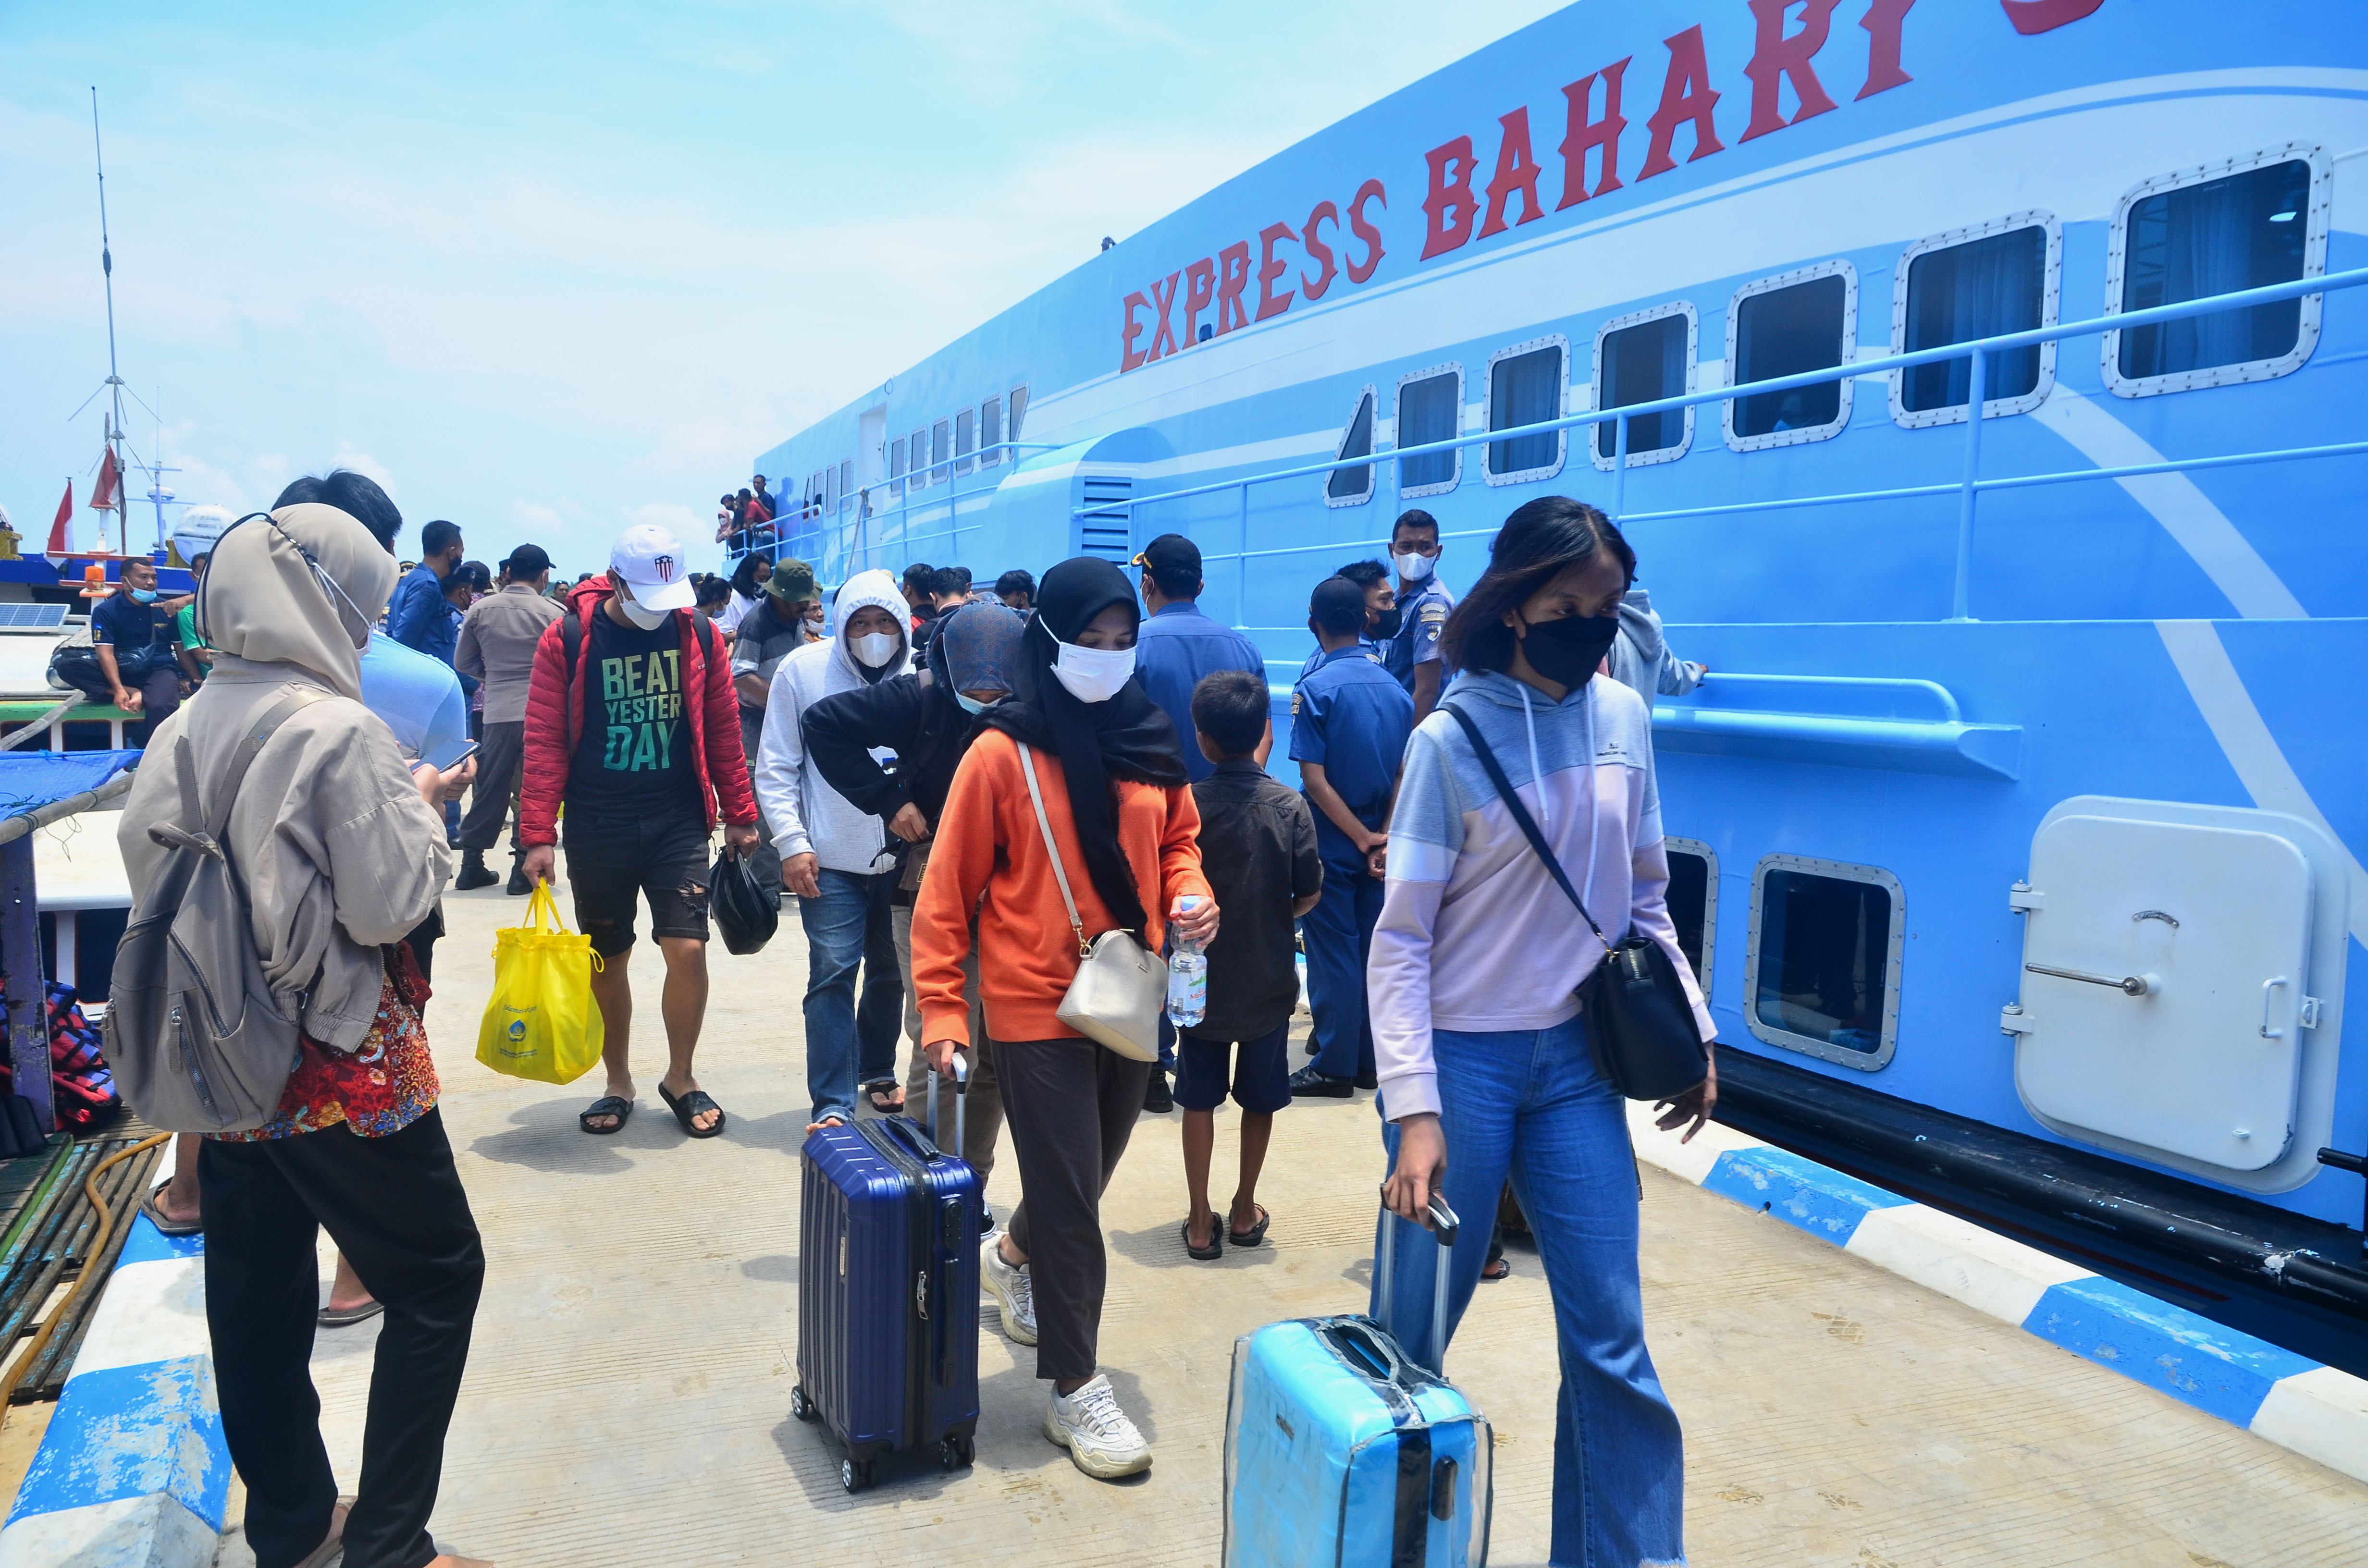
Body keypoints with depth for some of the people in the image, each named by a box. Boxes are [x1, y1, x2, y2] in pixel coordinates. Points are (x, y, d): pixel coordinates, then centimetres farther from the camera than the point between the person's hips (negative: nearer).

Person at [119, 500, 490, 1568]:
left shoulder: (182, 730, 4)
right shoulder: (341, 731, -17)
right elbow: (390, 906, -18)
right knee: (437, 1278, 6)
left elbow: (150, 871, 12)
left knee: (256, 1297, 16)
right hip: (342, 1068, -7)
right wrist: (420, 805, -2)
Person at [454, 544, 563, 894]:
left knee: (489, 790, 12)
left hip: (497, 714, 3)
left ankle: (471, 865, 18)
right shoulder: (552, 614, -7)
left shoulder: (480, 610, 3)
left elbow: (463, 662, 10)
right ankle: (523, 867, 3)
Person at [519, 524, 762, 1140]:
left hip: (678, 821, 1)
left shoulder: (697, 634, 0)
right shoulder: (567, 639, -5)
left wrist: (739, 815, 8)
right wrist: (539, 834, -8)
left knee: (688, 947, -7)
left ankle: (681, 1077, 15)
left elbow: (723, 729, 7)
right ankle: (618, 1083, 28)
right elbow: (544, 741, -4)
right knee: (608, 958, 10)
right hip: (597, 828, 0)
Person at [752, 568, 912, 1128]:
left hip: (904, 857, 3)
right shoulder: (803, 670, -5)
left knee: (891, 970, 16)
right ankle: (832, 1103, 2)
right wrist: (792, 843, -9)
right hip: (831, 861, -2)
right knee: (833, 973, -6)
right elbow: (776, 770, -2)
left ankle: (877, 1069, 37)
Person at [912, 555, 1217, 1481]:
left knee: (1085, 1174, 21)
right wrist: (942, 1012, -13)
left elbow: (1178, 838, 16)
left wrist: (1193, 898, -5)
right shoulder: (1003, 753, -12)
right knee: (1069, 1196, 0)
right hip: (1036, 1007, -5)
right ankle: (1076, 1388, 16)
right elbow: (947, 892, -9)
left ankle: (1013, 1258, 53)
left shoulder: (1148, 739, 2)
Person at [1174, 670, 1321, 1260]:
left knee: (1200, 1100, 12)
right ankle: (1245, 1210, 27)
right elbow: (1309, 894, -6)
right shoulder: (1290, 807, -12)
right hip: (1269, 979, 1)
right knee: (1259, 1099, 17)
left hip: (1202, 978, -1)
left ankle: (1201, 1221, 16)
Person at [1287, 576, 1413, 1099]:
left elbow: (1315, 779, -17)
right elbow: (1405, 775, -2)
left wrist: (1365, 840, -13)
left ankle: (1335, 1066, 8)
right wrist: (1385, 839, -7)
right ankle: (1371, 1060, 21)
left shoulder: (1315, 688, -13)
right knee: (1373, 950, 12)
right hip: (1380, 840, 5)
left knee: (1333, 952, 2)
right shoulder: (1396, 689, 2)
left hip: (1332, 844, -5)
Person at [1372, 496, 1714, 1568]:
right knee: (1415, 1333, 6)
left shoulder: (1623, 717, 2)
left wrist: (1691, 1033, 11)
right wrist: (1415, 1109, -18)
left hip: (1578, 1058, 4)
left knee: (1611, 1342, 5)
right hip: (1464, 1058, -4)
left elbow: (1644, 897, 13)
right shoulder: (1452, 739, -11)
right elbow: (1401, 939, -12)